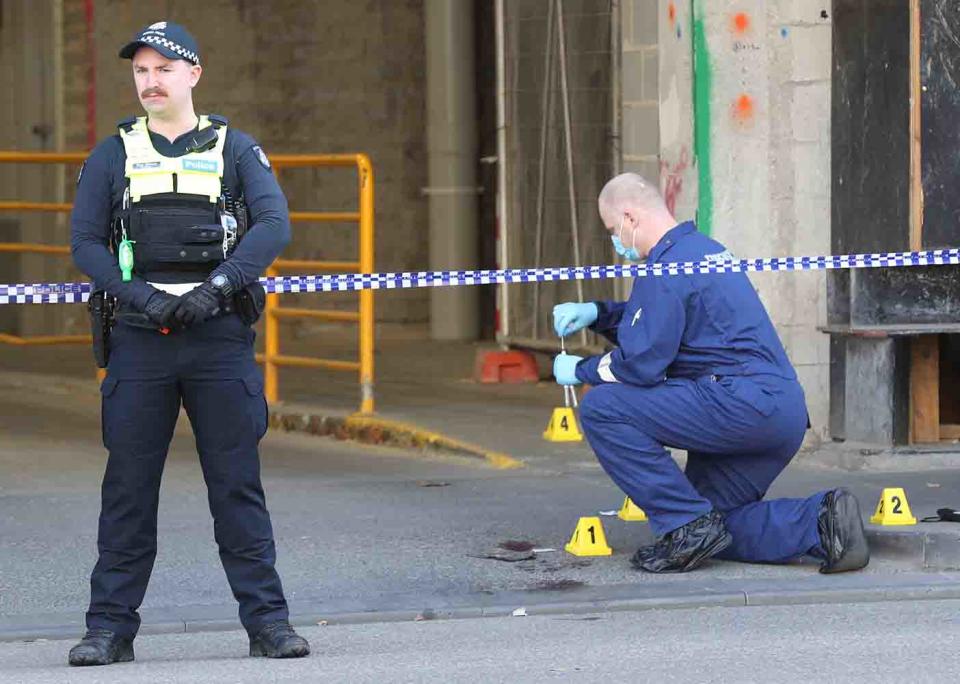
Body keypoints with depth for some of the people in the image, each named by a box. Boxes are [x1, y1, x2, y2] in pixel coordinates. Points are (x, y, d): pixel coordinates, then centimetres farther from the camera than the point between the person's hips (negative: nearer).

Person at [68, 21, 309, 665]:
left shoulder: (234, 148, 8)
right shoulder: (113, 154, 12)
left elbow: (274, 224, -4)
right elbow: (85, 240, 5)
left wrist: (216, 288, -16)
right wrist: (139, 296, -11)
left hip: (220, 338, -1)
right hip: (139, 339, 1)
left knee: (237, 483, -1)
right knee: (128, 486, 1)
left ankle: (267, 619, 2)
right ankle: (111, 625, 5)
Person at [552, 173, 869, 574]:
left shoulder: (667, 266, -10)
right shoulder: (704, 249, 21)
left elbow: (640, 364, -14)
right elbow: (656, 322, 36)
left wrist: (580, 370, 2)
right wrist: (596, 314, 24)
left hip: (743, 403, -10)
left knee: (601, 408, -10)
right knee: (713, 525, 18)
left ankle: (688, 525, -10)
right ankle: (821, 521, 0)